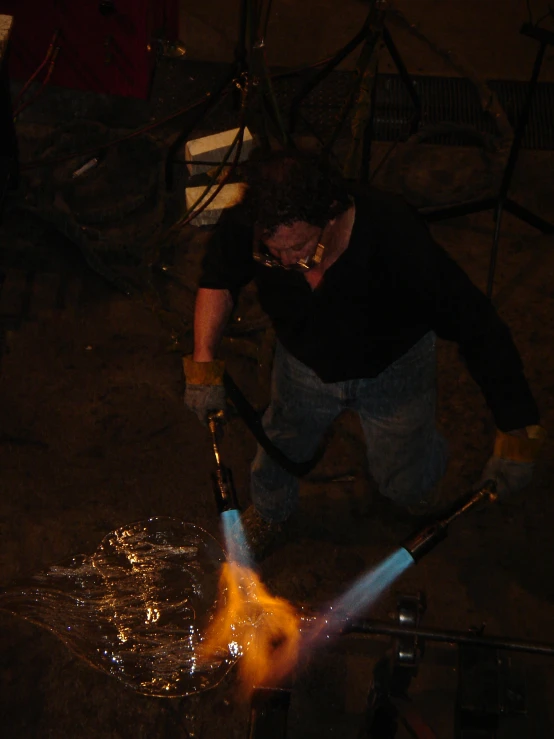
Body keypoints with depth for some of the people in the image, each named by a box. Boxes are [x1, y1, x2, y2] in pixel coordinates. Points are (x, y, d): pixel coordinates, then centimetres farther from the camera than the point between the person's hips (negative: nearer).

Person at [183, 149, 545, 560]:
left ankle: (415, 488, 56)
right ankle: (269, 512, 60)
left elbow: (479, 329, -35)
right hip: (305, 363, 2)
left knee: (406, 480, 14)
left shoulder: (397, 239, -44)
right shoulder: (244, 228, -35)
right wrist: (204, 363, -19)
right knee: (282, 443, 23)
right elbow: (218, 281, -9)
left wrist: (517, 433, -32)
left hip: (393, 366, -2)